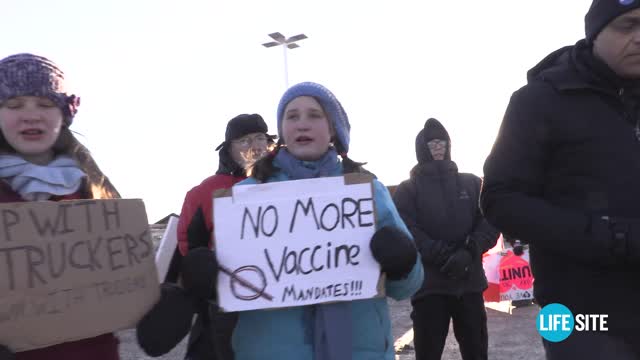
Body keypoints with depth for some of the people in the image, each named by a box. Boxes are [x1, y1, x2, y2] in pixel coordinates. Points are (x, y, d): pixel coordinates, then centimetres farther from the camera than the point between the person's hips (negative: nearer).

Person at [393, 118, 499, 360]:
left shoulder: (472, 183, 13)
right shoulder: (408, 189, 5)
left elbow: (490, 221, 4)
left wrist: (469, 252, -13)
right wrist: (444, 256, -18)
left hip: (470, 281, 3)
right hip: (428, 284, -2)